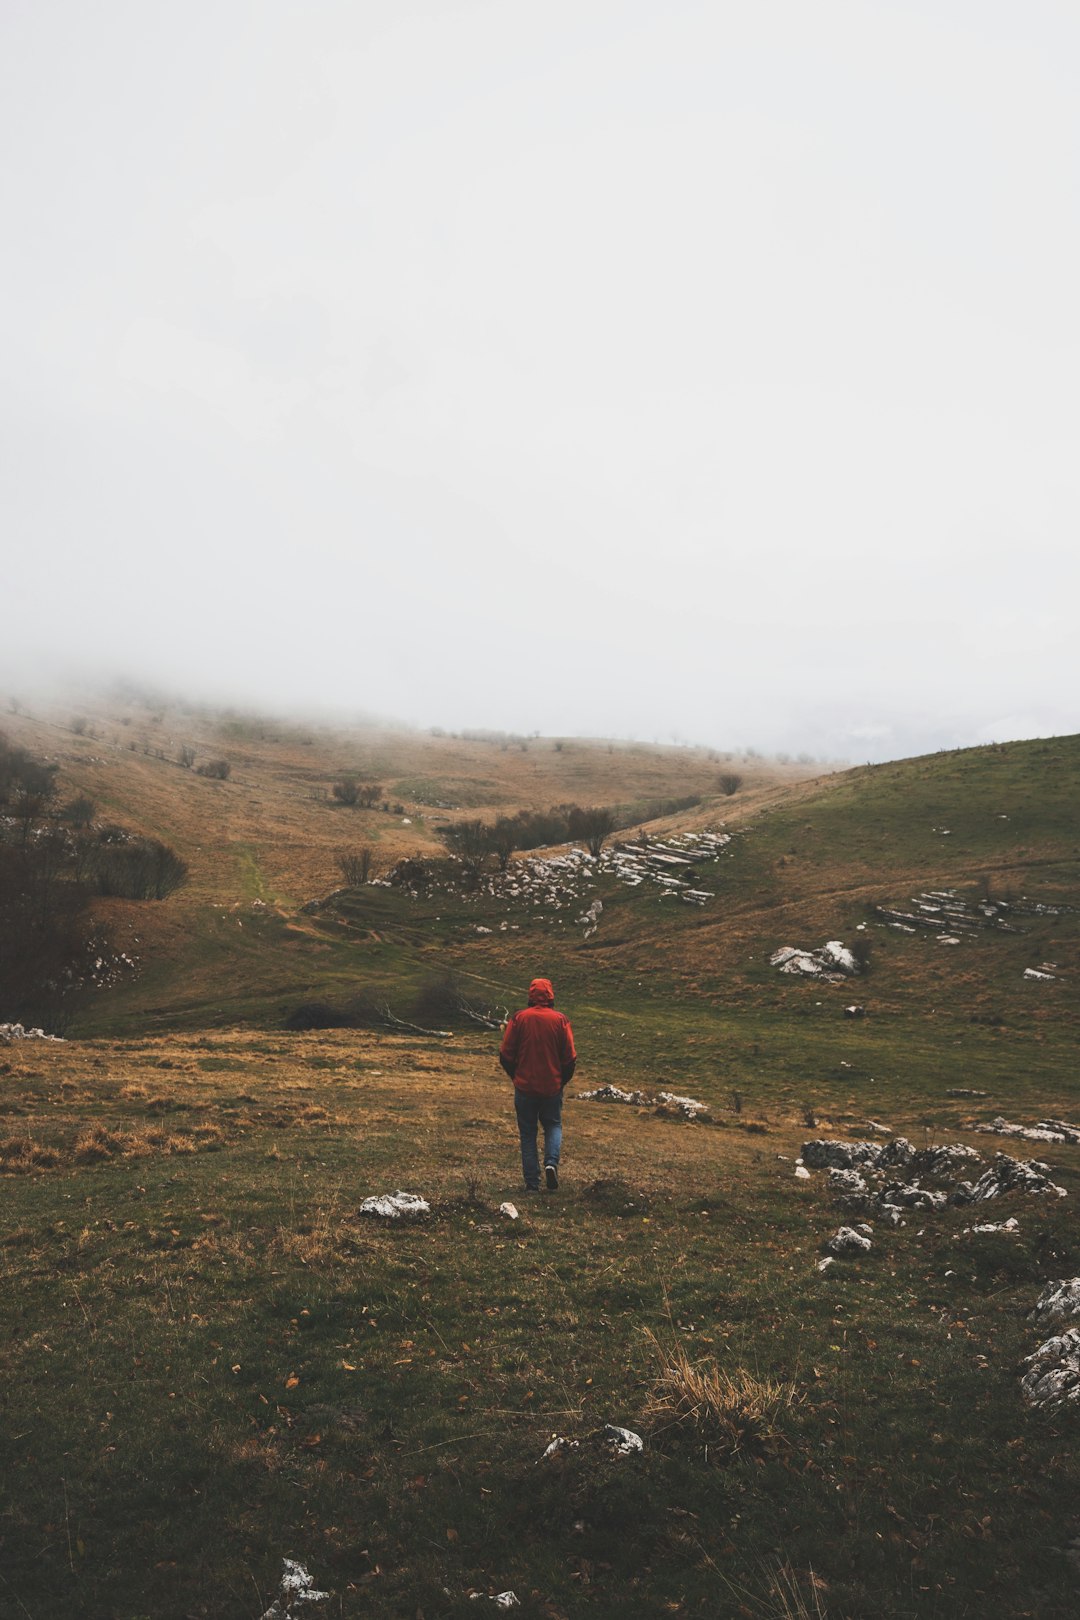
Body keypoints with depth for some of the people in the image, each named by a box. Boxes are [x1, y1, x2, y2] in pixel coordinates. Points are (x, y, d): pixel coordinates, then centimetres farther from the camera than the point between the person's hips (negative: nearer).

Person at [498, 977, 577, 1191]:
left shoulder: (519, 1018, -7)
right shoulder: (561, 1020, -6)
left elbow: (505, 1055, -4)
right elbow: (570, 1058, -5)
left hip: (524, 1087, 0)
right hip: (553, 1087, 0)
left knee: (528, 1133, 12)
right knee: (553, 1126, 20)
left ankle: (532, 1182, 10)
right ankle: (551, 1162, -5)